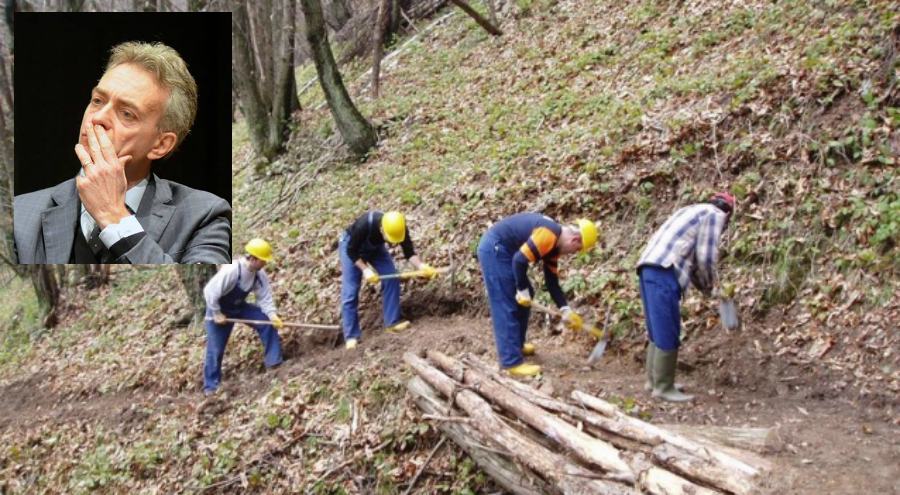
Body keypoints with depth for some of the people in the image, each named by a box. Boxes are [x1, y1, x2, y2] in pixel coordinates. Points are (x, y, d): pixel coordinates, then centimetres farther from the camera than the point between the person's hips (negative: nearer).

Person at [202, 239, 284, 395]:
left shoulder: (260, 274, -15)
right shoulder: (230, 271, -36)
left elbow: (265, 297, -12)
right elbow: (210, 292, -31)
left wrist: (272, 315, -28)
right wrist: (216, 314, -23)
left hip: (239, 306, 6)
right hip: (219, 309, -5)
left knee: (268, 322, -11)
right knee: (215, 349, -1)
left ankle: (274, 361, -1)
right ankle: (211, 385, 16)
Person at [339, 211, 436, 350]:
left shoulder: (400, 229, -29)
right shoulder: (364, 225, -41)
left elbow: (409, 252, -22)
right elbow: (351, 251, -28)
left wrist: (421, 266, -39)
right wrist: (365, 269, -36)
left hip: (375, 247, 4)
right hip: (351, 247, -4)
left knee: (392, 277, -12)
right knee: (350, 292, -10)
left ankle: (392, 322, -3)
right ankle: (351, 336, -7)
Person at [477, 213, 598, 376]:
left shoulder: (554, 245, 10)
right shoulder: (549, 235, -22)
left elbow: (552, 281, 15)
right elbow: (520, 260, -26)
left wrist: (565, 310, 8)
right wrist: (522, 290, -14)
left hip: (503, 250, 11)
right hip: (494, 249, -11)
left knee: (524, 299, 19)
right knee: (507, 307, -9)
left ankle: (517, 345, 32)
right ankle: (512, 362, -5)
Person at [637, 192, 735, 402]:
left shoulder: (694, 211, 31)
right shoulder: (715, 214, 3)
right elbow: (705, 257, -5)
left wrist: (702, 286, 29)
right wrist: (709, 285, 12)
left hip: (650, 268, 10)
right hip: (663, 272, -10)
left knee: (659, 331, 17)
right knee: (668, 334, -3)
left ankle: (654, 379, 24)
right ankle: (663, 387, 2)